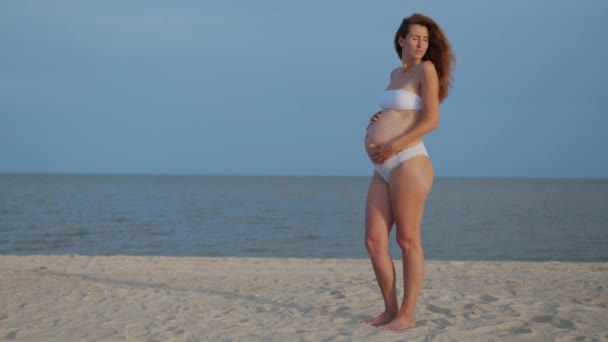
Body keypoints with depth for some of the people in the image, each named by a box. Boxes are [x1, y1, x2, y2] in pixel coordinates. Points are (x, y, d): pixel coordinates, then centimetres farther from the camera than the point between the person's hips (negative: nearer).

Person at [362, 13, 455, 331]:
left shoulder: (427, 69, -2)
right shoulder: (397, 73, 20)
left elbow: (431, 120, -12)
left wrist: (392, 147, -15)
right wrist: (378, 121, 13)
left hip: (408, 164, -8)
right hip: (384, 170, 8)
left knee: (407, 241, 0)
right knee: (373, 242, 6)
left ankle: (407, 314, 10)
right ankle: (391, 309, 18)